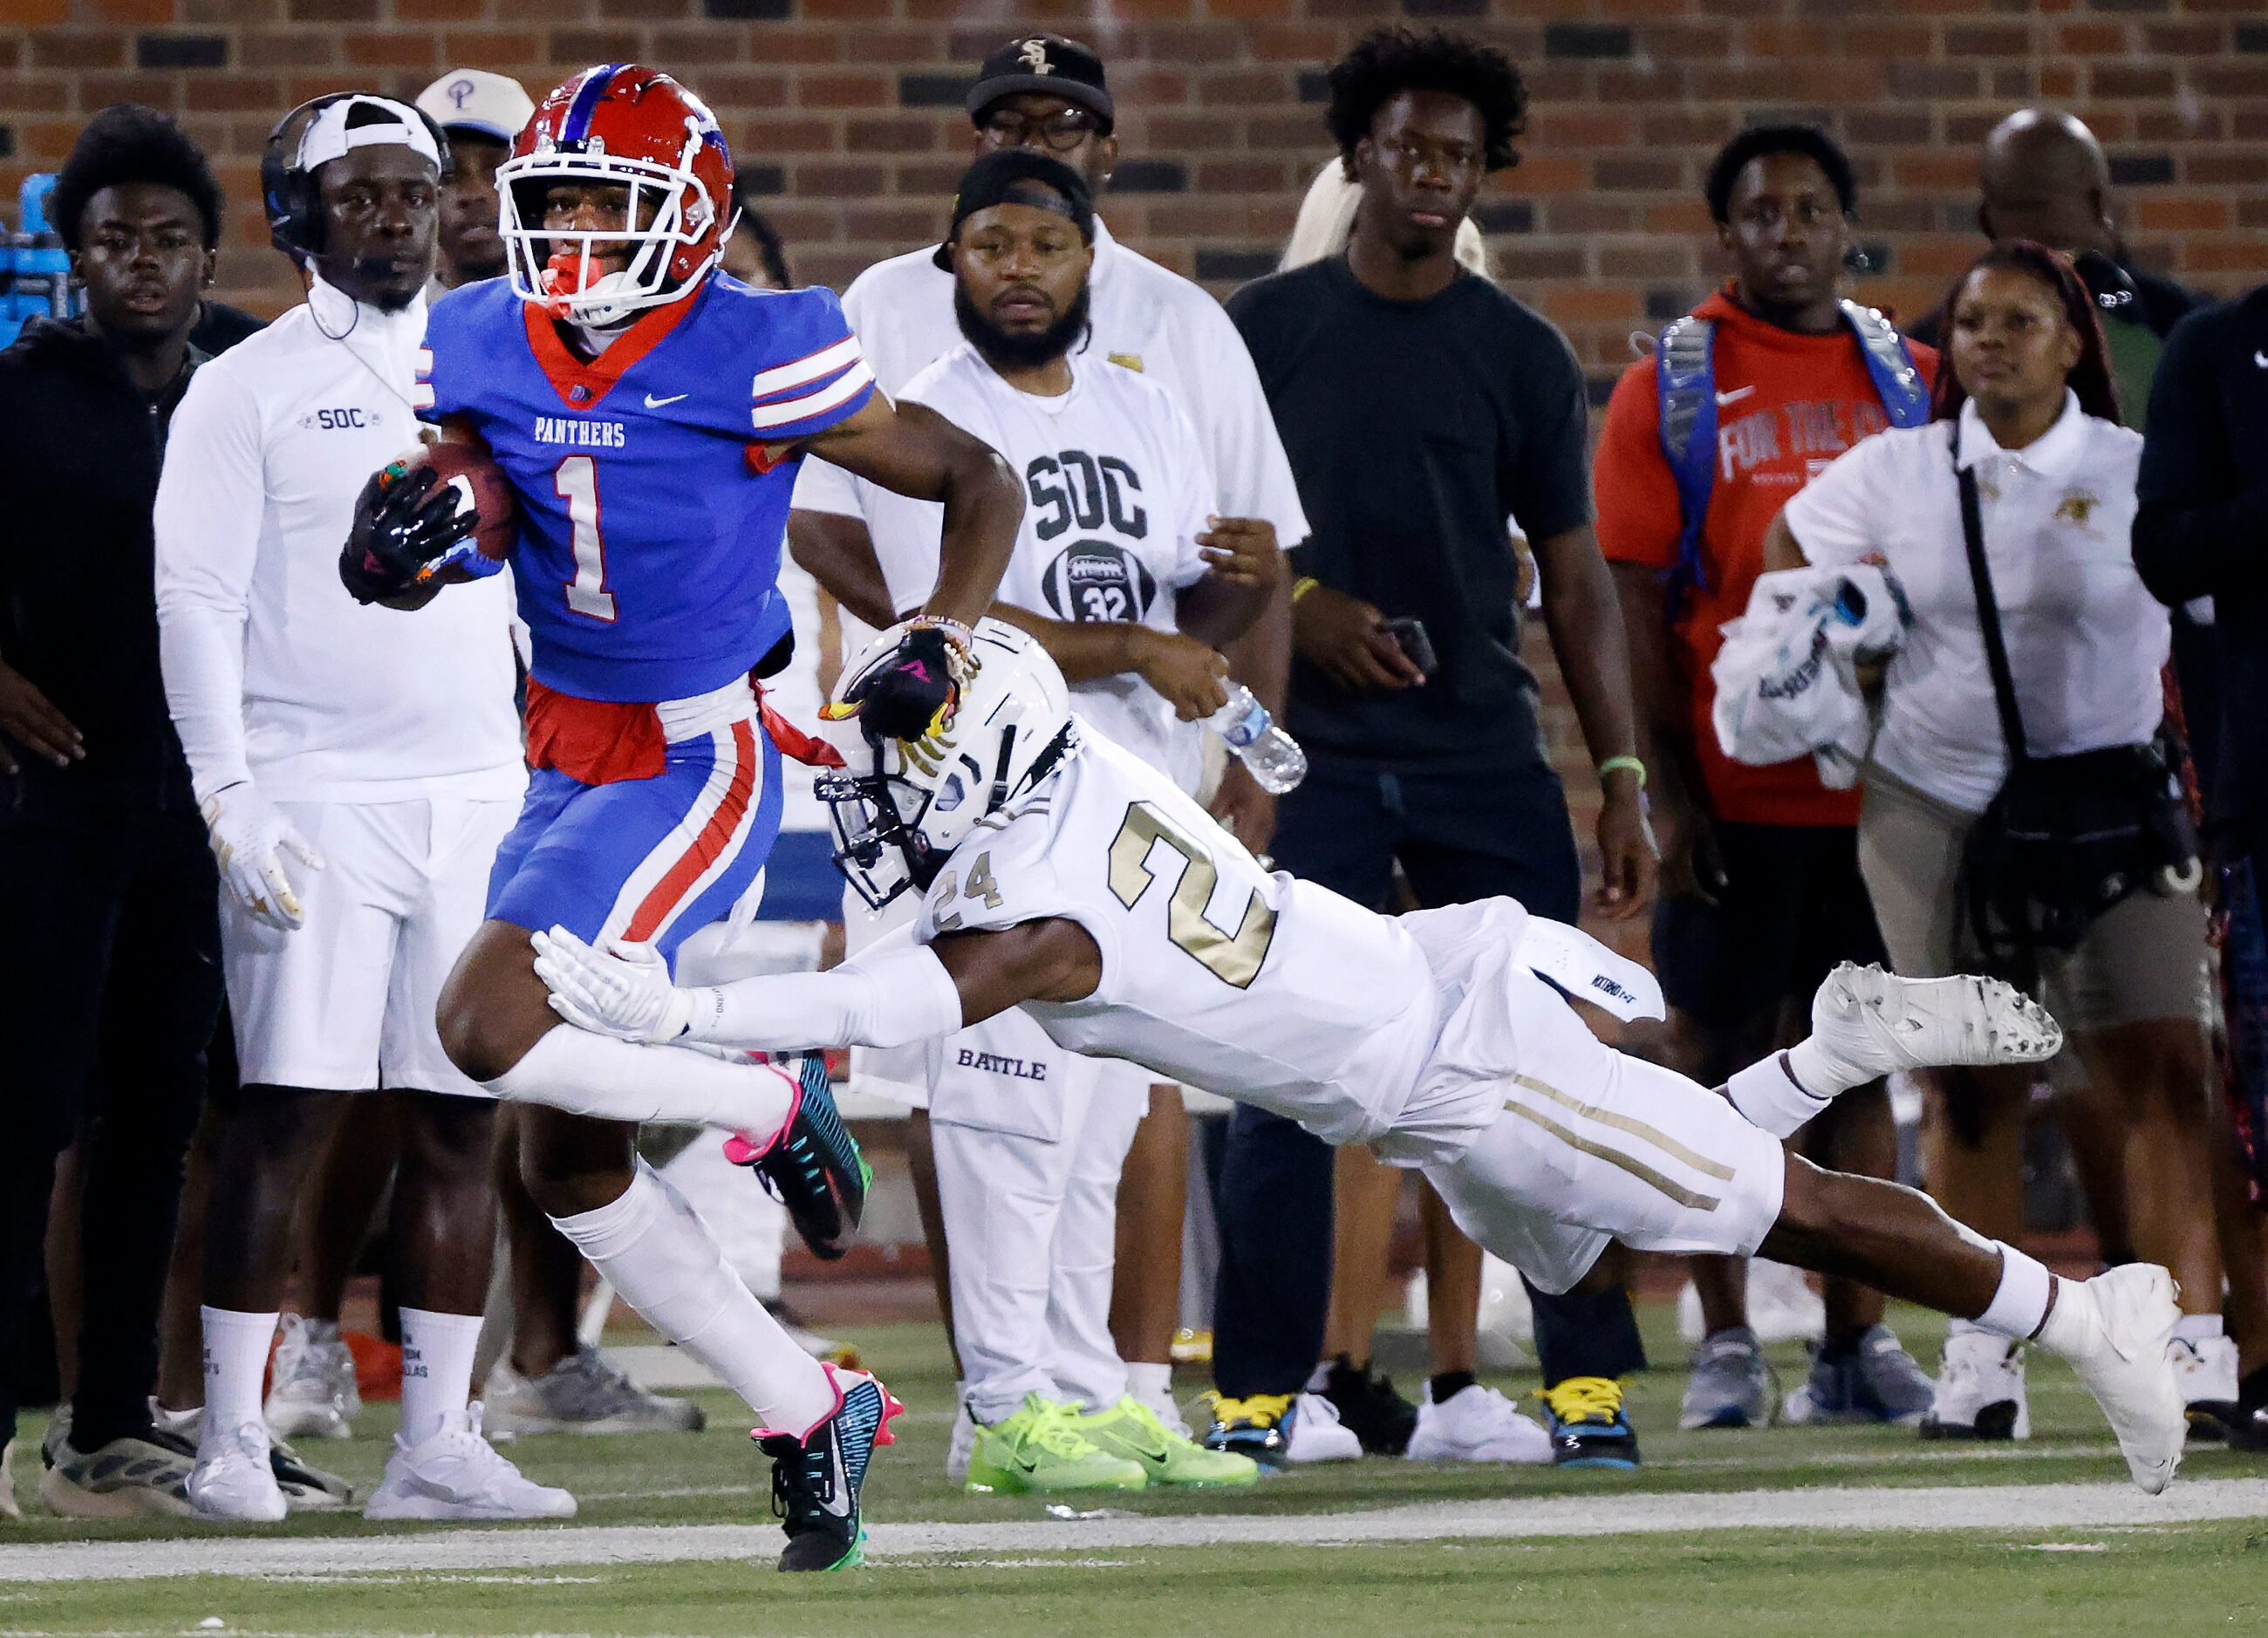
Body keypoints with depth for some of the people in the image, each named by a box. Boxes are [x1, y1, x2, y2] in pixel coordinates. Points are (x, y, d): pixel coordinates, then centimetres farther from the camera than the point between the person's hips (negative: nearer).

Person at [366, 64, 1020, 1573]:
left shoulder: (756, 359, -15)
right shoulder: (488, 352, 1)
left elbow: (978, 483, -4)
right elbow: (417, 540, -1)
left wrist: (943, 647, -17)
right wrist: (402, 538, -23)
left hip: (696, 770, -7)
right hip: (569, 763, 7)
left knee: (489, 1028, -24)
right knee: (571, 1165, 9)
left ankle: (768, 1106, 1)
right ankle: (810, 1410, 22)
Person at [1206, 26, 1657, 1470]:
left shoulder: (1521, 357, 7)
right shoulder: (1267, 331, 4)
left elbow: (1577, 584, 8)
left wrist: (1624, 776, 2)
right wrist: (1301, 603, -11)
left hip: (1487, 753, 1)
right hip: (1317, 755, -1)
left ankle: (1590, 1379, 2)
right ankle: (1261, 1393, 2)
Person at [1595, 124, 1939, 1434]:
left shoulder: (1908, 380, 10)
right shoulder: (1672, 389, 1)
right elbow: (1638, 603, -2)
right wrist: (1667, 788, -8)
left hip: (1877, 777, 3)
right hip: (1732, 787, -3)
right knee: (1721, 1055, 1)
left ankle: (1860, 1340, 9)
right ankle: (1726, 1347, 6)